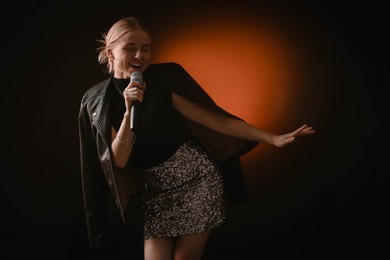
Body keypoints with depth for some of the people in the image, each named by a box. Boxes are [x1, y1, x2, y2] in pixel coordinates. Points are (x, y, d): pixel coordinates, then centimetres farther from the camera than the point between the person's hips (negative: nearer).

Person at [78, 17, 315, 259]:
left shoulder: (164, 81, -10)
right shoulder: (98, 100, -3)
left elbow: (216, 120, -10)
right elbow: (119, 160, -10)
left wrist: (273, 138, -15)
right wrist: (128, 111, -24)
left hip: (197, 175, -2)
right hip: (155, 189, 2)